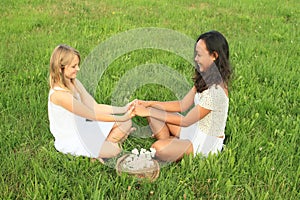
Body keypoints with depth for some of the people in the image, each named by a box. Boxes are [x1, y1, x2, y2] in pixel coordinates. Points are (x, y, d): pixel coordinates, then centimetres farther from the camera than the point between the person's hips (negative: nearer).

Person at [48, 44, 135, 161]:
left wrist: (123, 109, -14)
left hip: (81, 128, 8)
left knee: (126, 123, 1)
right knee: (113, 151, -18)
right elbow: (92, 115, -25)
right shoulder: (59, 94, -29)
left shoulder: (74, 82, -2)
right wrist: (120, 118, -23)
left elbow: (95, 107, -4)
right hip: (70, 141, -8)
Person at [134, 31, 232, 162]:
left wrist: (149, 112, -19)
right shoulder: (205, 80, 1)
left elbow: (186, 121, -23)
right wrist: (150, 104, -5)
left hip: (207, 143, -9)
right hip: (196, 130, 9)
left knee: (158, 148, -28)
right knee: (153, 111, 3)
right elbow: (182, 105, 4)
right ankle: (169, 143, 1)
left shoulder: (215, 90, -29)